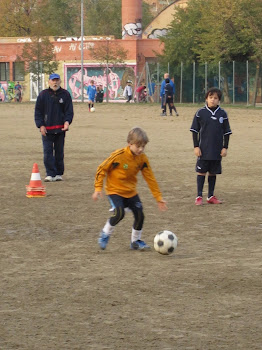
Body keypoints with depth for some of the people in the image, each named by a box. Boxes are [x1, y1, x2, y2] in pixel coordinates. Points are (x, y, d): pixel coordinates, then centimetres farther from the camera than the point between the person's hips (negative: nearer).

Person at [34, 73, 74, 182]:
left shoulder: (65, 94, 5)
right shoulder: (43, 95, 4)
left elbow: (69, 111, 5)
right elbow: (38, 111, 5)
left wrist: (67, 121, -14)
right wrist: (41, 125, -6)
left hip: (60, 128, 1)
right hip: (47, 129, -1)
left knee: (59, 152, 8)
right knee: (48, 152, -7)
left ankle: (59, 174, 17)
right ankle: (50, 174, -5)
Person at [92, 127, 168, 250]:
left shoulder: (142, 159, -7)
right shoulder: (119, 156, -23)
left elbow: (150, 178, -1)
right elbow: (101, 169, -13)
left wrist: (158, 198, -2)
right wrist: (98, 188, -16)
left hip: (131, 191, 5)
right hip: (115, 190, -5)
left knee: (139, 214, -2)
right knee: (119, 213, -24)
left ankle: (135, 241, 20)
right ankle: (105, 234, 1)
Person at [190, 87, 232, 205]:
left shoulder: (223, 114, 2)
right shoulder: (200, 113, -2)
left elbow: (227, 132, 8)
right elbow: (194, 131, 2)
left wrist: (225, 147, 2)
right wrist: (196, 146, -4)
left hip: (217, 150, 2)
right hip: (203, 150, -2)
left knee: (213, 173, 9)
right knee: (201, 172, -1)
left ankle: (211, 196, 18)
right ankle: (199, 196, 5)